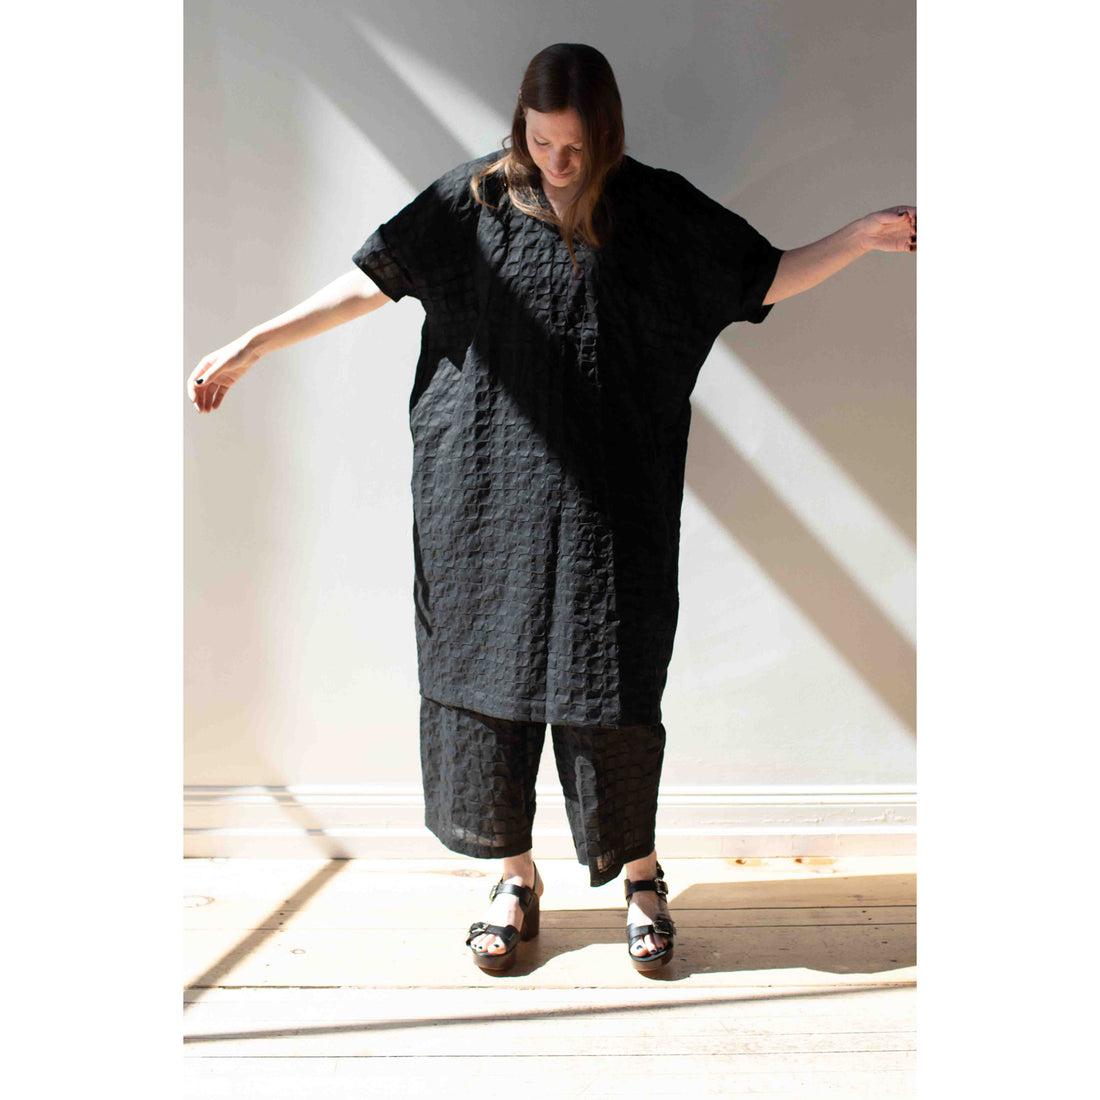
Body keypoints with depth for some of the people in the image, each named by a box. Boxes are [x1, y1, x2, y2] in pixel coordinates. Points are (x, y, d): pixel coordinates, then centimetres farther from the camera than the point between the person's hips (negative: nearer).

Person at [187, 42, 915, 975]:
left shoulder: (656, 208, 5)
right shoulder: (474, 199, 6)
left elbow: (766, 277, 8)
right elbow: (374, 279, 7)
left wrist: (864, 236, -5)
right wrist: (252, 345, 5)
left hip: (606, 498, -1)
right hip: (485, 491, 2)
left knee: (607, 679, 0)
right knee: (488, 664, 5)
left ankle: (641, 876, 23)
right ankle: (516, 879, 24)